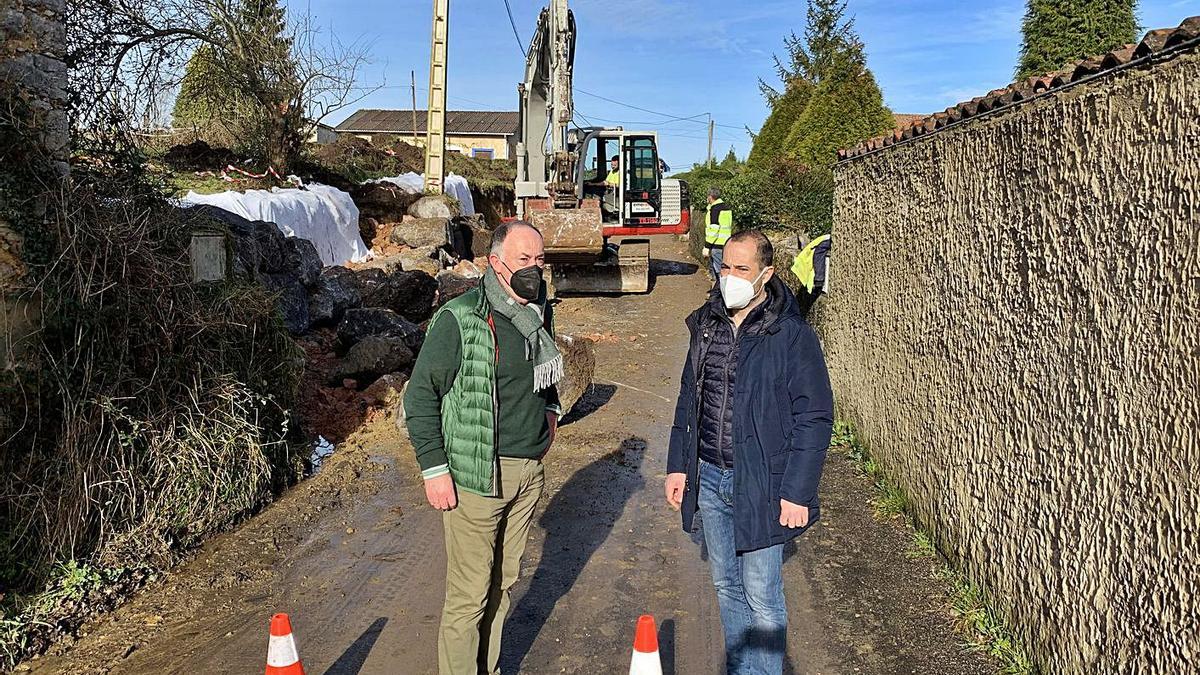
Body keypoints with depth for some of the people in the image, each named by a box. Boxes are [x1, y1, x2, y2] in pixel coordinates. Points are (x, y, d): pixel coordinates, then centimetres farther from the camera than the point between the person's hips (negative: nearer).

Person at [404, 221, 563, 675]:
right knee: (469, 594, 1)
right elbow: (420, 396, -11)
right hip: (477, 476, -7)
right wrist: (434, 470, -13)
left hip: (530, 470, 7)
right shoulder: (461, 319, -15)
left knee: (503, 582, 18)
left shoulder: (539, 312, 7)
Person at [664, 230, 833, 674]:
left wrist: (798, 492, -14)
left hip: (760, 484, -6)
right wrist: (678, 466, 12)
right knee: (727, 586, 18)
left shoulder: (792, 335, -12)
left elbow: (815, 418, -11)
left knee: (761, 596, 2)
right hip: (708, 479, 6)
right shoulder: (706, 325, 6)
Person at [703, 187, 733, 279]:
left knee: (718, 269, -6)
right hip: (726, 243, 9)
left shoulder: (715, 209, -14)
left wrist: (707, 246, -17)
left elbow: (713, 230, -19)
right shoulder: (727, 207, 16)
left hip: (717, 244, -9)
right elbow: (730, 227, 22)